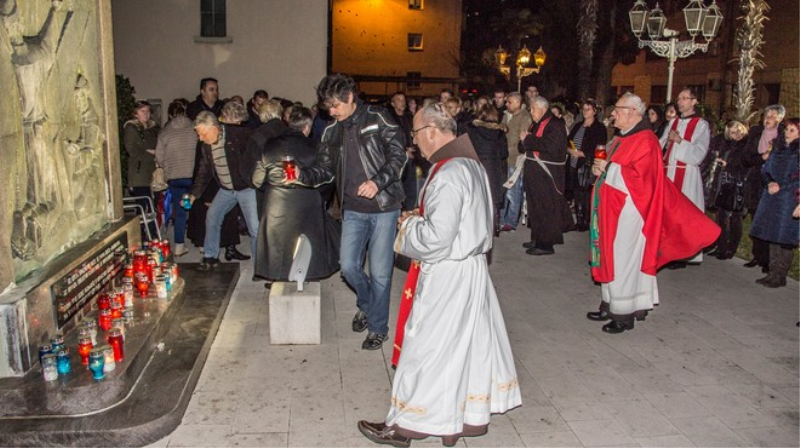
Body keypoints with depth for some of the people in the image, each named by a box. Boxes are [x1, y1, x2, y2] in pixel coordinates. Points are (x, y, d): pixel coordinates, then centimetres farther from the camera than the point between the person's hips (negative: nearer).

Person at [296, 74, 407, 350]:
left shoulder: (378, 119, -6)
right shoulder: (332, 131, 10)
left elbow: (399, 155, -8)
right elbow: (325, 169, 10)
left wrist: (378, 182, -21)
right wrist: (302, 176, -10)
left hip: (383, 206, -5)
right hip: (353, 210, 5)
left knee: (380, 272, 1)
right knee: (348, 266, 4)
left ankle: (378, 327, 20)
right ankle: (366, 304, 36)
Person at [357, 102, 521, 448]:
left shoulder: (447, 175, -23)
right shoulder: (471, 164, 9)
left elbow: (437, 238, -27)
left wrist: (410, 226, -8)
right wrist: (421, 218, 10)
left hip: (447, 275, -10)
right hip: (472, 266, 10)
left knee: (427, 346, 3)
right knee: (472, 342, 17)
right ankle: (474, 415, 31)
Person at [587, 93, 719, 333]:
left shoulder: (645, 141, -14)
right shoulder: (622, 138, 14)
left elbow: (638, 176, -22)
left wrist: (608, 167, -15)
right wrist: (601, 169, 1)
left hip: (627, 212, -9)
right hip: (612, 209, 9)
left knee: (623, 261, -2)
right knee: (611, 258, 12)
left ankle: (624, 314, 8)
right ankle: (609, 306, 22)